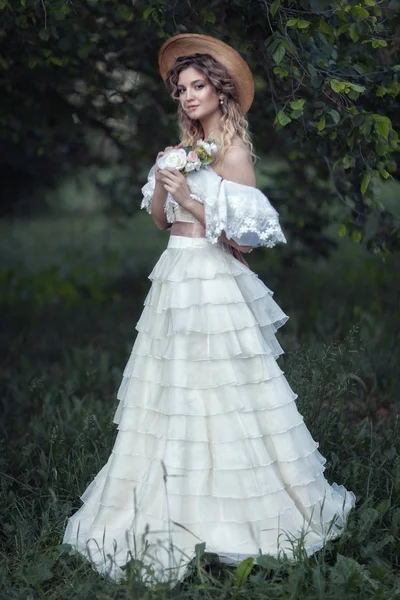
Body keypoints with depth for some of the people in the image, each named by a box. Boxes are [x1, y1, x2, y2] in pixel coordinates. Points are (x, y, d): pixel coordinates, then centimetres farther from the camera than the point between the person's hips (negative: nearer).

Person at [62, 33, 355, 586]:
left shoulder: (233, 152, -8)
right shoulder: (185, 149, 16)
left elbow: (242, 236, -14)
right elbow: (160, 218, 15)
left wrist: (189, 196, -17)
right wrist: (162, 180, -2)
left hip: (213, 282, -8)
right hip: (175, 277, 8)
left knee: (216, 397, -5)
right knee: (171, 397, 9)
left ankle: (228, 518, 6)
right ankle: (177, 511, 19)